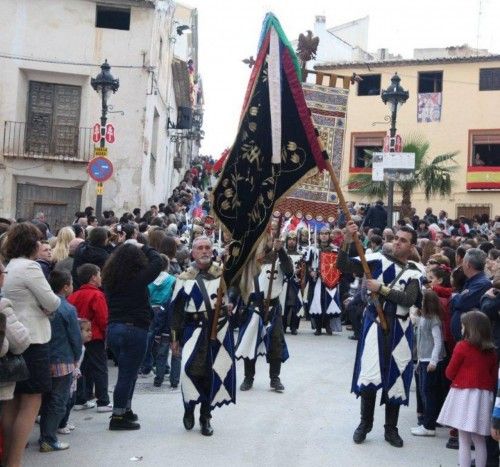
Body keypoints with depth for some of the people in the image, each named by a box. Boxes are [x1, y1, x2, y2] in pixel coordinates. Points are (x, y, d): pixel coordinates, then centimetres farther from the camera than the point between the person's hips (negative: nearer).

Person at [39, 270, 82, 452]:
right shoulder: (68, 309, -14)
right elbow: (75, 337, -11)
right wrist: (76, 358, 5)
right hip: (63, 362, -6)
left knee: (46, 400, 17)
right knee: (58, 402, 3)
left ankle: (45, 436, 25)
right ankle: (49, 440, 3)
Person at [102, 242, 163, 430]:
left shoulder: (110, 278, 4)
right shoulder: (137, 278, -15)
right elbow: (157, 261, -9)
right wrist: (142, 247, 5)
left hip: (113, 328, 8)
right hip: (134, 329, -7)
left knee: (127, 372, 20)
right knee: (128, 374, 0)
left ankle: (125, 410, 29)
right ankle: (118, 417, 3)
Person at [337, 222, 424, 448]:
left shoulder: (415, 272, 3)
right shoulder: (379, 260, 0)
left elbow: (408, 300, -14)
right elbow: (343, 266, -7)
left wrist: (381, 289, -19)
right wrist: (347, 241, -21)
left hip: (399, 328, 2)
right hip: (375, 322, -2)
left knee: (396, 378, 8)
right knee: (369, 375, -6)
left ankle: (391, 428, 22)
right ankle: (365, 423, 15)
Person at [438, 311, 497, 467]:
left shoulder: (462, 346, -8)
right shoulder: (491, 351, 7)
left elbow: (450, 373, -3)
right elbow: (494, 377, 12)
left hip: (464, 394, -5)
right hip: (484, 396, 5)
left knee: (464, 440, -2)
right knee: (480, 440, 12)